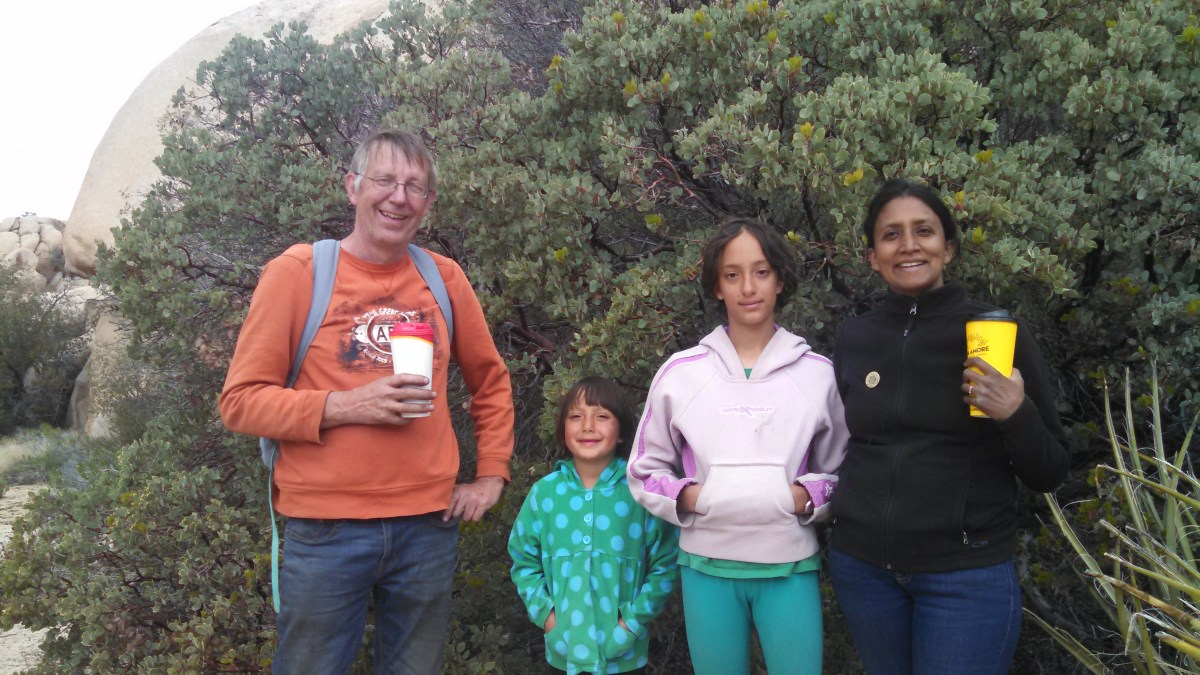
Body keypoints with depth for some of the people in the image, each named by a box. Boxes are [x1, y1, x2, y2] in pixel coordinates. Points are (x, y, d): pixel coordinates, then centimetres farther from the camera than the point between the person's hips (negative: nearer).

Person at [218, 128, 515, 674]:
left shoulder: (444, 277, 5)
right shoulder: (297, 271, -5)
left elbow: (491, 382, 17)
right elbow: (241, 400, -6)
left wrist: (491, 474, 9)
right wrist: (345, 406, -19)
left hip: (429, 523, 3)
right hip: (326, 528, -3)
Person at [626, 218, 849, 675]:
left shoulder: (817, 373, -1)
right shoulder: (680, 372, -1)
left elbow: (839, 472, 9)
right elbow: (645, 470, 7)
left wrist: (807, 497, -9)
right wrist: (686, 497, -10)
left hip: (790, 569, 0)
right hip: (707, 568, 1)